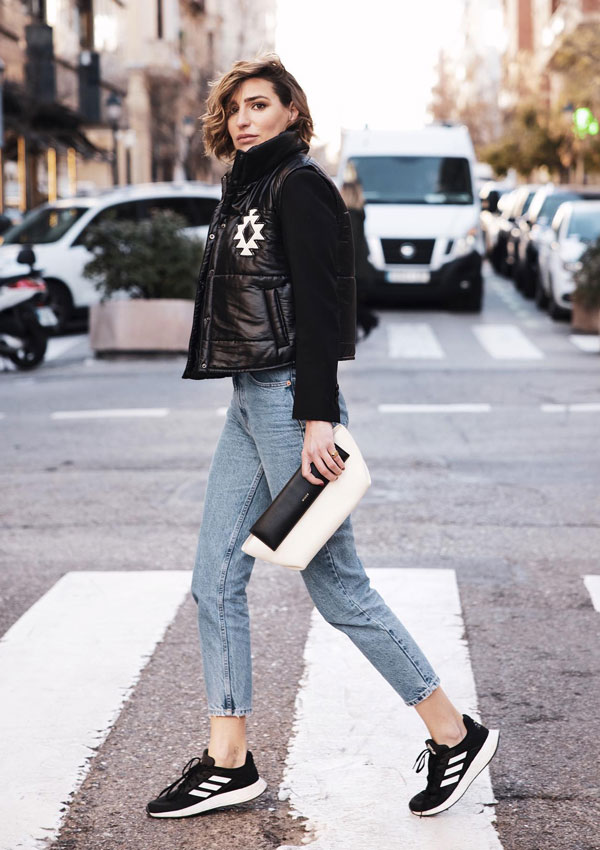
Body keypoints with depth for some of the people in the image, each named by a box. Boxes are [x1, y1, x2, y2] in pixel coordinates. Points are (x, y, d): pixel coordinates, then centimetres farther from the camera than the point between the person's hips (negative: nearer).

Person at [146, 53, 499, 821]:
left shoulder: (297, 185, -11)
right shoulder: (245, 190, 17)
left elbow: (318, 304, -17)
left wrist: (318, 419, -22)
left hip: (290, 398, -9)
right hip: (249, 398, 10)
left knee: (333, 581, -5)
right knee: (216, 577, 7)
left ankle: (455, 735, 7)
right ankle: (228, 763, 13)